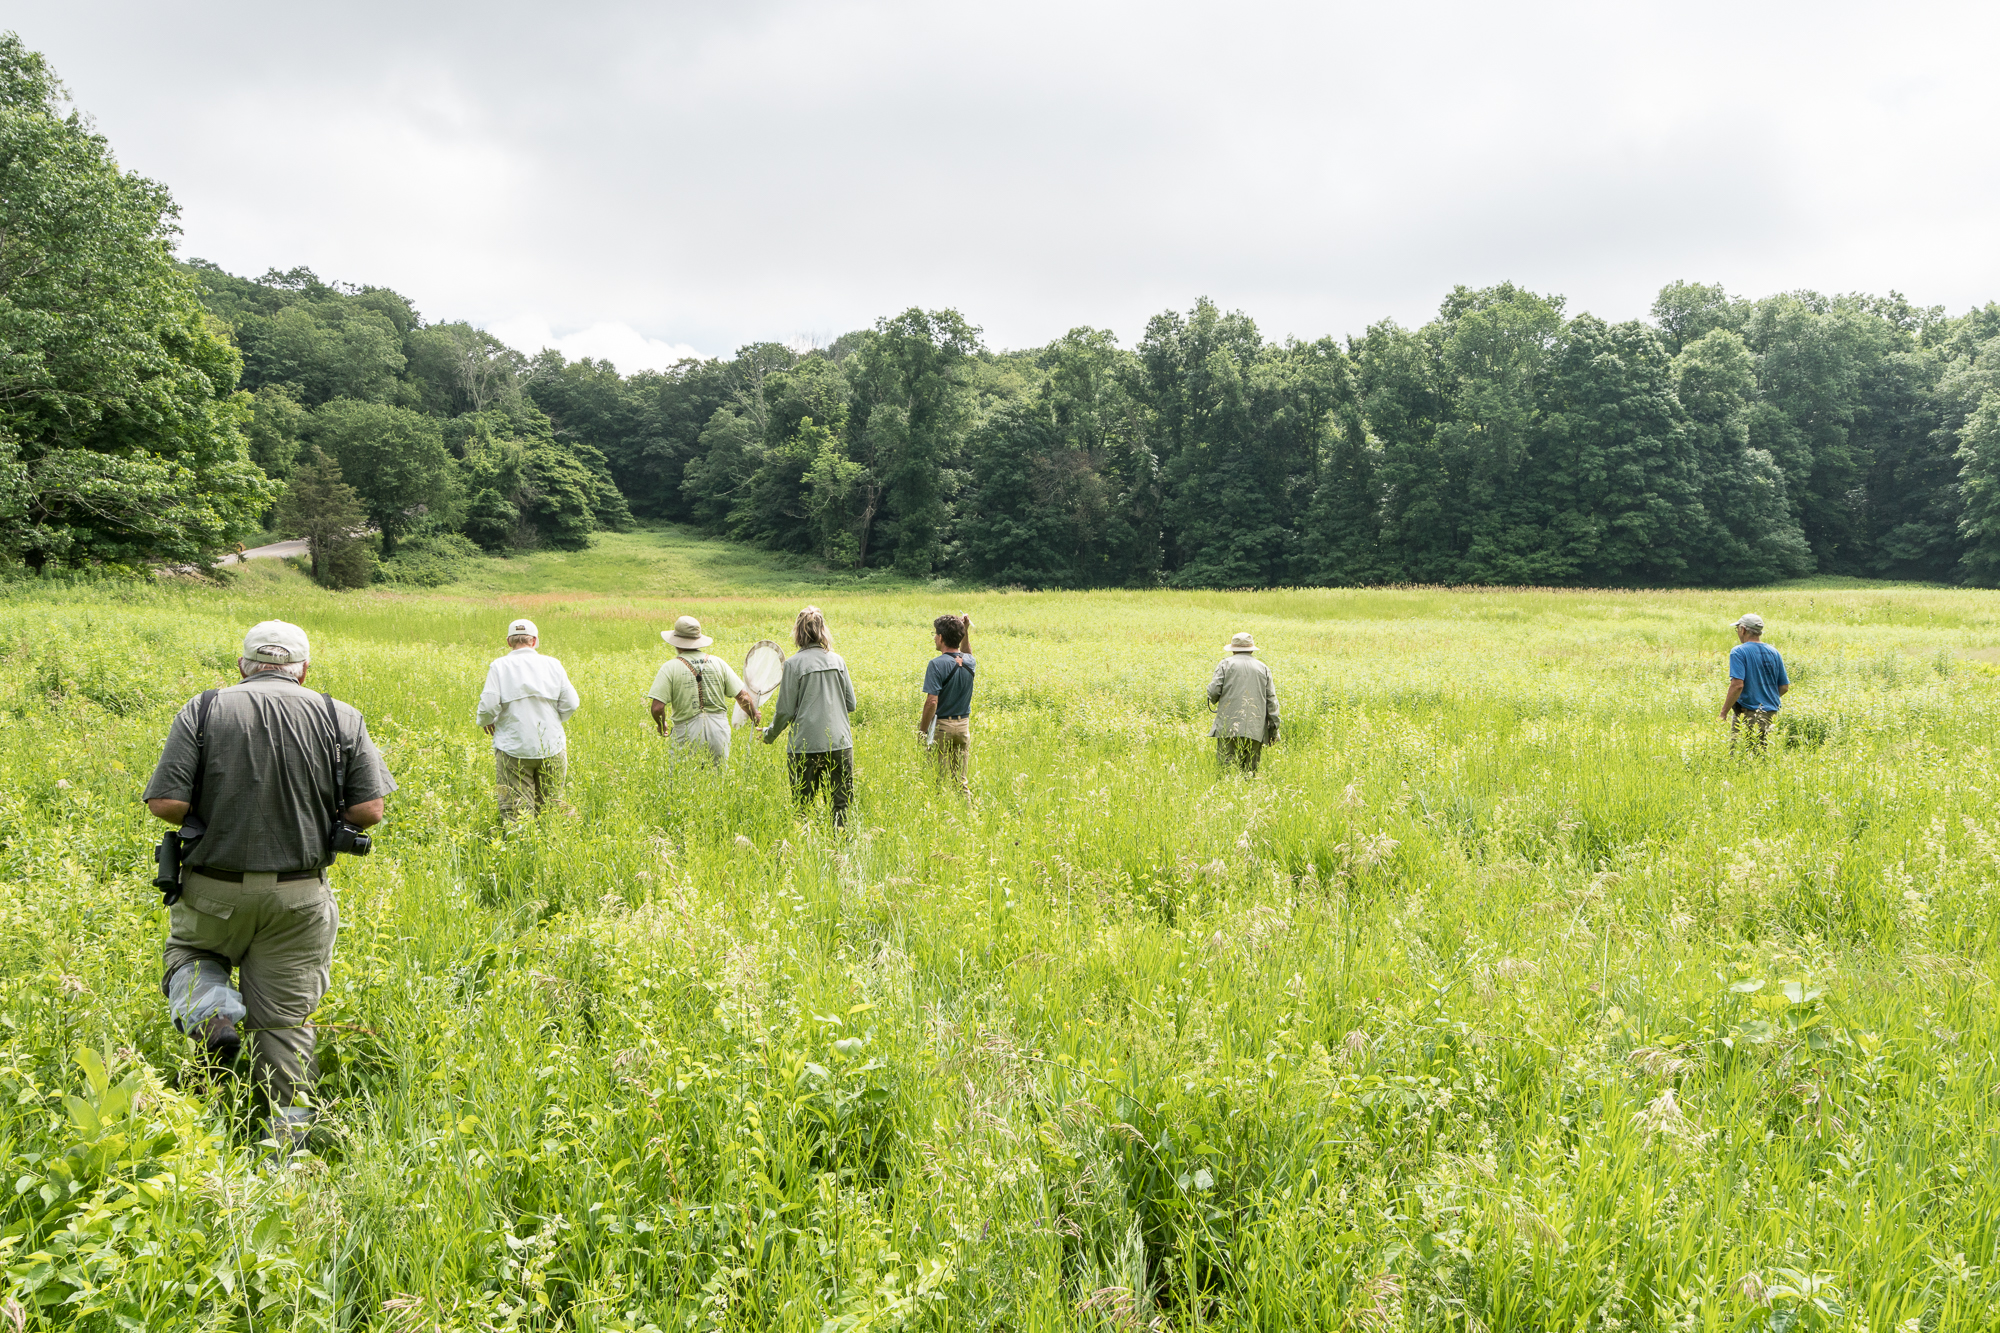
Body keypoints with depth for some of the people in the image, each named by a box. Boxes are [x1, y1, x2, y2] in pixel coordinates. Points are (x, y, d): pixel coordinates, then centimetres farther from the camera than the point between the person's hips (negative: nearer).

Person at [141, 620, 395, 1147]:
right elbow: (368, 811, -8)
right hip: (298, 896, 1)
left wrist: (210, 813, 9)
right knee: (285, 1017, 12)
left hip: (214, 890, 0)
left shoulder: (203, 710, -6)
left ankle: (211, 1014, 0)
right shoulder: (340, 717, -3)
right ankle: (286, 1135, 14)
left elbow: (166, 804, -13)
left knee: (190, 953, 29)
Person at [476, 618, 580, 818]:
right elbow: (570, 704, 1)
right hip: (552, 747, 2)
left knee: (516, 812, -1)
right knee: (550, 809, 12)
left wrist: (486, 723, 11)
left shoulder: (499, 666, -3)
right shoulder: (552, 664, 4)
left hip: (513, 748, -2)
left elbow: (489, 706, -11)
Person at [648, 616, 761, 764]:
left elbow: (657, 708, -10)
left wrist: (661, 726, 11)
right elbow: (743, 698, 5)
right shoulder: (718, 663, 6)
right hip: (719, 732, 3)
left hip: (687, 734, -3)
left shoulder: (670, 667, -3)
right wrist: (754, 716, 23)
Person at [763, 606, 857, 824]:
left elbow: (785, 710, -4)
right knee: (842, 805, 5)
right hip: (840, 742, 3)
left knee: (803, 806, 6)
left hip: (806, 745, -3)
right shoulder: (836, 660, 4)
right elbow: (851, 704, 10)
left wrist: (769, 734, 13)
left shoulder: (794, 663, -6)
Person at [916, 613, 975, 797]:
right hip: (964, 725, 6)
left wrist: (922, 730, -11)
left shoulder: (937, 664, -15)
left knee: (941, 778, 0)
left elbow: (932, 702, -20)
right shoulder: (970, 662, 3)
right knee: (961, 780, 11)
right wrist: (966, 631, 21)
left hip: (942, 725, -6)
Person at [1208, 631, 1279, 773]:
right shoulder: (1263, 668, 15)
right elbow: (1271, 699, 9)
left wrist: (1214, 700, 21)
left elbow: (1213, 691, -3)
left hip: (1229, 725, -3)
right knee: (1251, 769, 7)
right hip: (1256, 729, 3)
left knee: (1226, 767, -5)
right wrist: (1274, 728, 11)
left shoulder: (1226, 664, 6)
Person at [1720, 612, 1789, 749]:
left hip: (1747, 714, -7)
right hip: (1771, 715, 7)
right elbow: (1784, 686, 12)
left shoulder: (1739, 652, -10)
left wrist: (1723, 713, -16)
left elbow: (1737, 685, -20)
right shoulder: (1773, 652, 10)